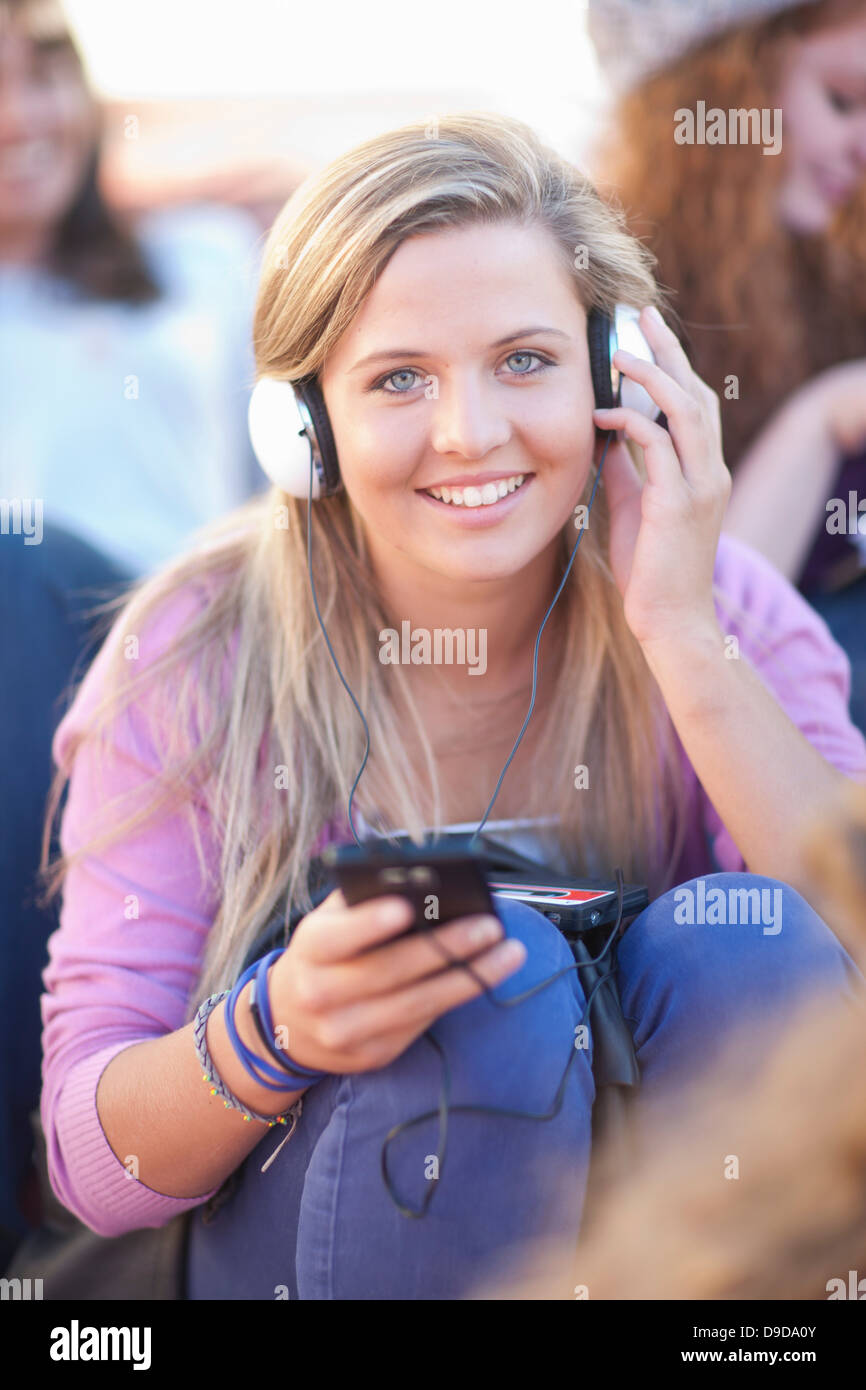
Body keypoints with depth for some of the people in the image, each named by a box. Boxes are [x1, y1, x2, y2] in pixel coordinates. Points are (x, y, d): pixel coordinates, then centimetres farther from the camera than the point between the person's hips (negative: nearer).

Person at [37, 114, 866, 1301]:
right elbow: (96, 1167, -13)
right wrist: (276, 1031, -35)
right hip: (293, 1245, -2)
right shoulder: (196, 661, -12)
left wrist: (682, 638, -24)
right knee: (498, 966, -30)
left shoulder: (726, 614, -8)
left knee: (740, 938, -26)